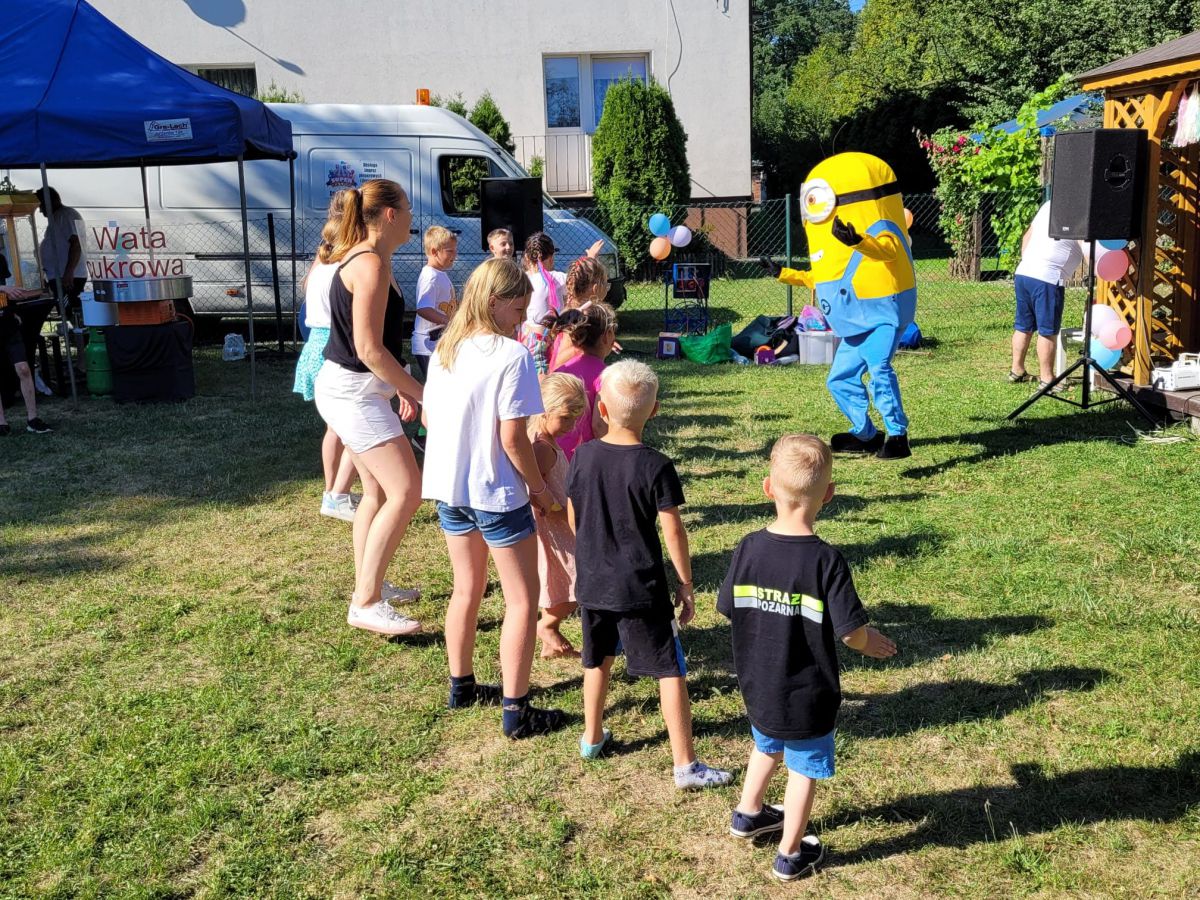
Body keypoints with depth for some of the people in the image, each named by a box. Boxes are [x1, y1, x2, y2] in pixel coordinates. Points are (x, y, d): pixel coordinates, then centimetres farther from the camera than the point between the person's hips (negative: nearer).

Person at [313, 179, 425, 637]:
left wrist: (402, 386, 20)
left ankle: (368, 587, 27)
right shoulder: (372, 264, -18)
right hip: (353, 392, -11)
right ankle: (366, 603, -8)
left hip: (348, 388, 11)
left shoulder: (359, 257, 13)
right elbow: (370, 350, -22)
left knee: (378, 490, 16)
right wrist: (420, 392, -15)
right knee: (406, 491, -12)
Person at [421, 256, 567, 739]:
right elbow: (513, 437, -19)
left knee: (467, 589, 23)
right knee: (522, 599, 5)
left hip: (449, 487, 7)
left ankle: (461, 685, 35)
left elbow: (428, 417, 11)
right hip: (496, 492, -7)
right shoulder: (512, 356, -18)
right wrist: (538, 485, -6)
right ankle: (515, 709, 9)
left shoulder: (444, 350, 4)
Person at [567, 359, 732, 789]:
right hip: (641, 589, -5)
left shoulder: (583, 456, -3)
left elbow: (573, 517, 6)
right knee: (670, 672, 4)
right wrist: (685, 584, -3)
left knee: (597, 660, 24)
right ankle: (685, 765, 7)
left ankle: (592, 737, 39)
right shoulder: (656, 466, -16)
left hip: (591, 583, 5)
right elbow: (673, 531, -15)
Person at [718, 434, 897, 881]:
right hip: (807, 695, -4)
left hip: (757, 687, 4)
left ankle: (748, 814, 50)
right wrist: (872, 643, 1)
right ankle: (790, 854, 32)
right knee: (804, 769, 17)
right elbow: (852, 633, -21)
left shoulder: (748, 548, -12)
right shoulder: (826, 561, -24)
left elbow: (727, 609, -2)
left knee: (767, 746, 31)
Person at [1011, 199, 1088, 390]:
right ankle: (1046, 378, 6)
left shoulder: (1049, 204, 14)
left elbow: (1027, 236, 20)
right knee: (1048, 331, 1)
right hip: (1046, 278, -8)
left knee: (1023, 326, 17)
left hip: (1022, 273, 8)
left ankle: (1017, 370, 25)